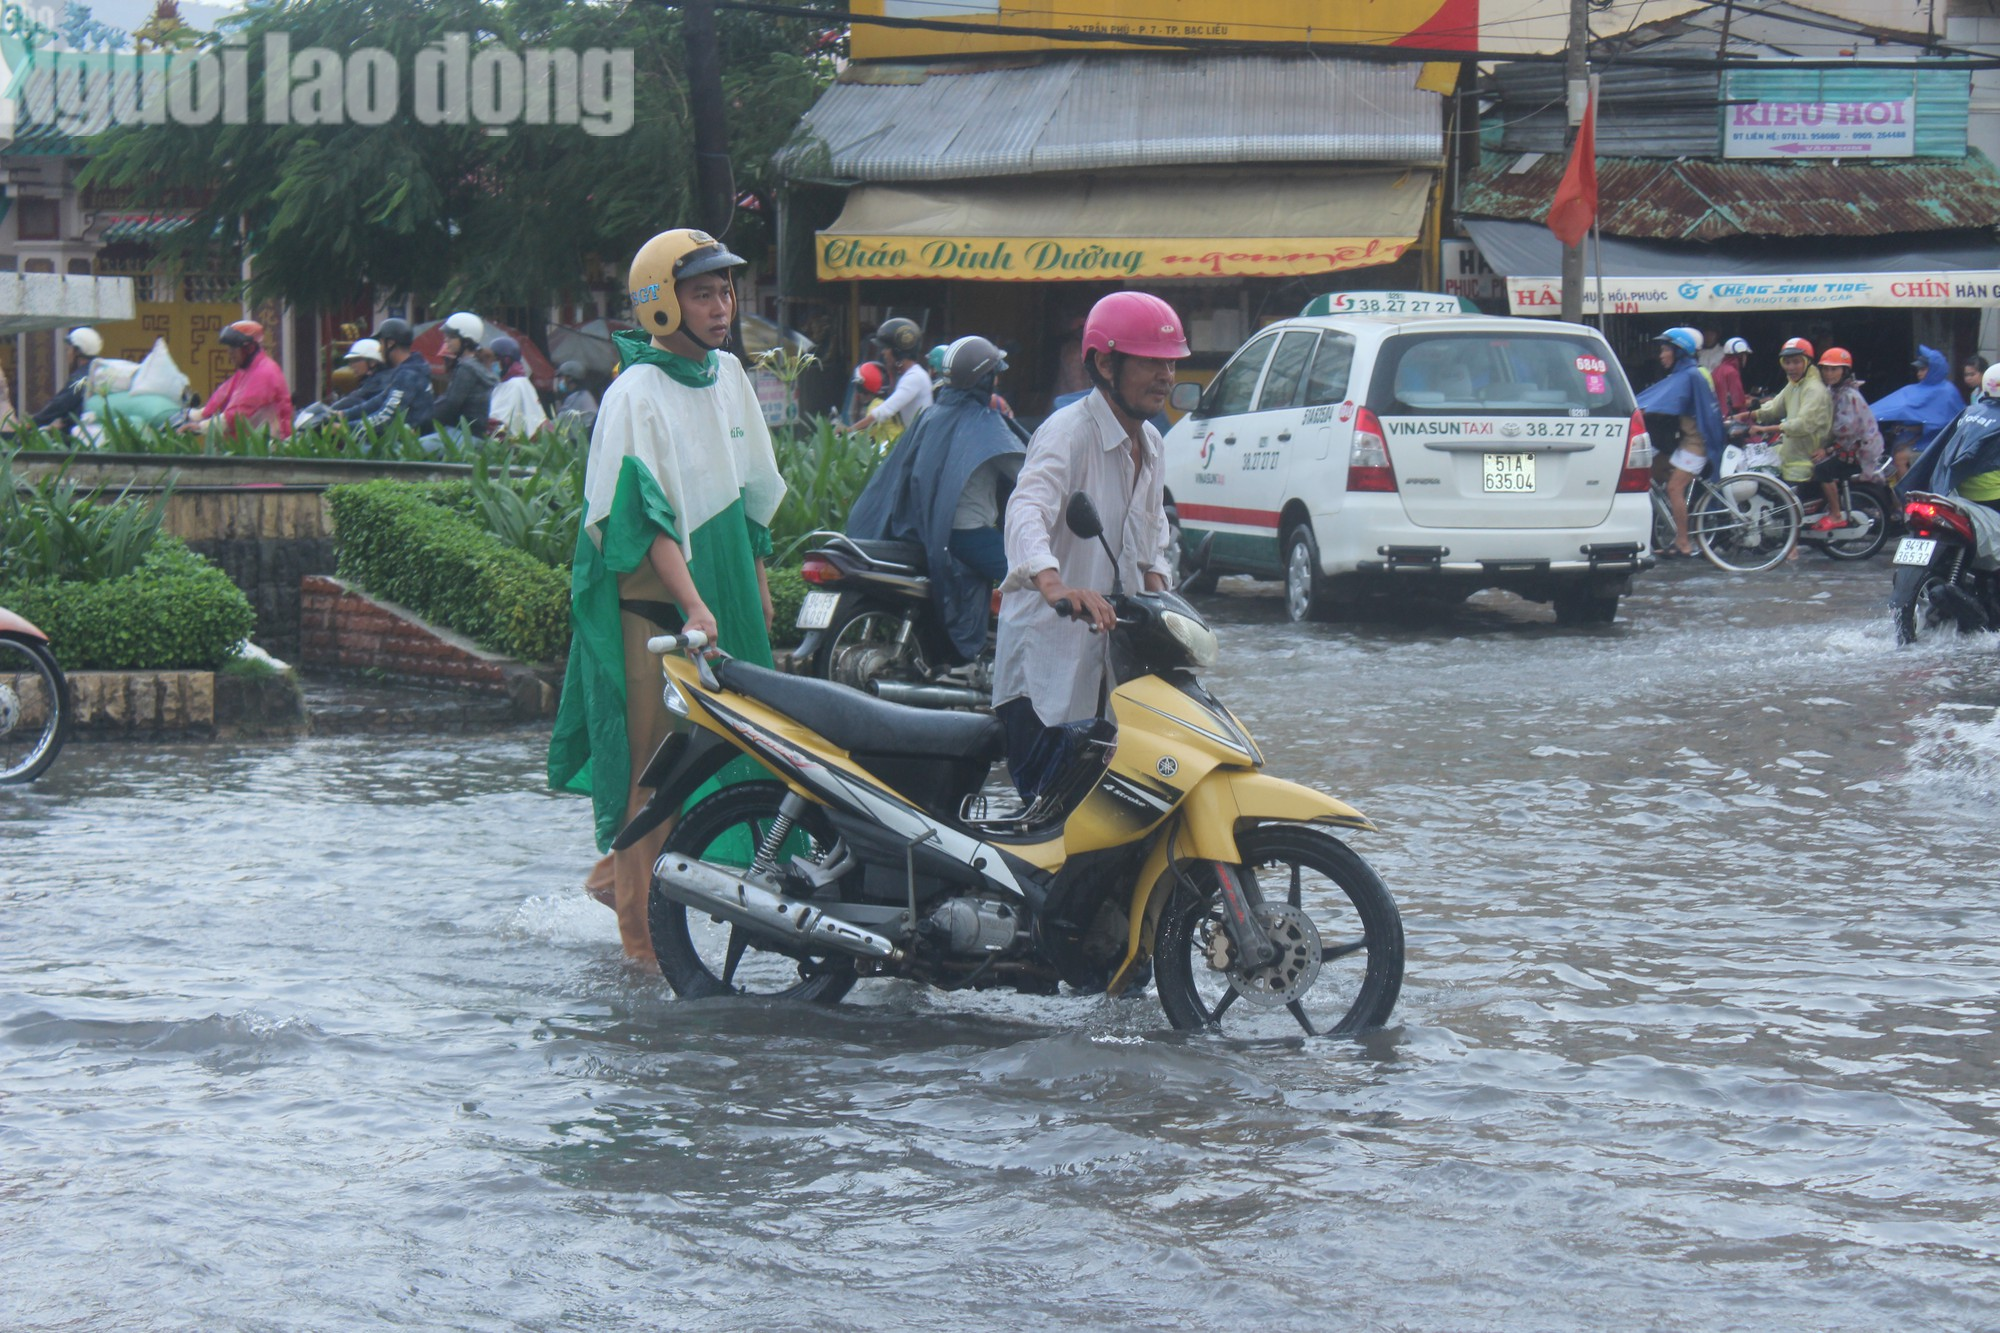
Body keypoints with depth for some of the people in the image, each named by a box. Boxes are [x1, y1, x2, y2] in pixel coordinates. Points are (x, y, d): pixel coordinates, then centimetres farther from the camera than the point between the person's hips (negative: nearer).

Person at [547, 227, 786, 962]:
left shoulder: (729, 376, 10)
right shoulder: (635, 395, -14)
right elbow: (644, 516, -21)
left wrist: (758, 583, 21)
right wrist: (693, 604, -29)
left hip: (721, 597, 7)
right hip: (651, 606, -7)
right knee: (652, 757, -3)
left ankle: (619, 871, 27)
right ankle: (640, 926, 4)